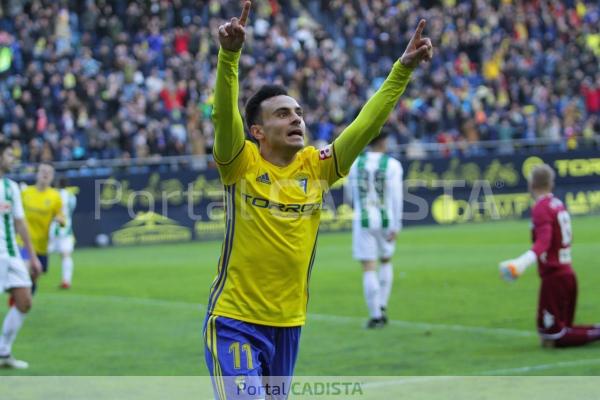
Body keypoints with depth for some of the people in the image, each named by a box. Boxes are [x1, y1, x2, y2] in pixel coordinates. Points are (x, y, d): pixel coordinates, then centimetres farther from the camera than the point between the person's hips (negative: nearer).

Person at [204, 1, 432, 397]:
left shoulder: (317, 167, 3)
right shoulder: (242, 164, -8)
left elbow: (366, 125, 1)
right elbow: (224, 113, -23)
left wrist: (403, 68, -7)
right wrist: (230, 54, -38)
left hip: (289, 324, 5)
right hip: (234, 322, -5)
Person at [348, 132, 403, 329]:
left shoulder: (355, 164, 1)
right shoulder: (392, 165, -6)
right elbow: (396, 198, -11)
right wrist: (396, 226, -10)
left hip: (363, 221, 0)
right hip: (385, 220, 0)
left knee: (368, 269, 0)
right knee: (385, 262, 22)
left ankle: (375, 315, -5)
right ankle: (382, 307, 16)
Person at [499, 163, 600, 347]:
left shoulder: (541, 208, -12)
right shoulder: (559, 204, 12)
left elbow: (544, 240, -29)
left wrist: (525, 260, -47)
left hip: (553, 276, -8)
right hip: (569, 274, 8)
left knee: (552, 338, -3)